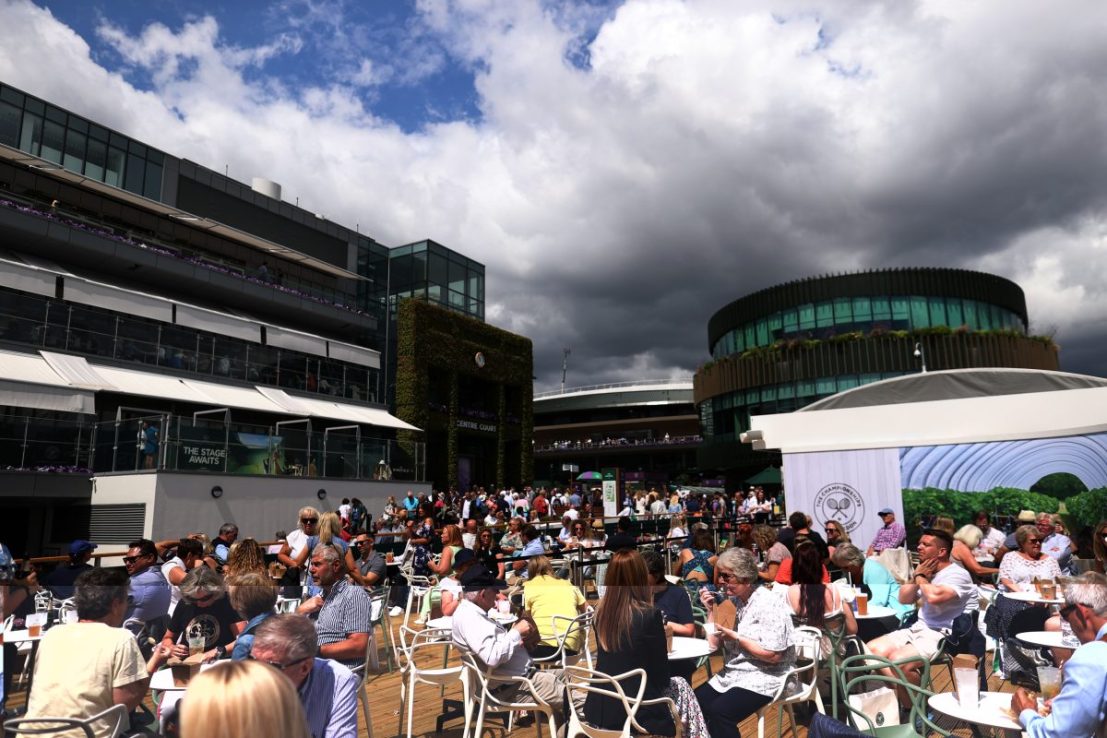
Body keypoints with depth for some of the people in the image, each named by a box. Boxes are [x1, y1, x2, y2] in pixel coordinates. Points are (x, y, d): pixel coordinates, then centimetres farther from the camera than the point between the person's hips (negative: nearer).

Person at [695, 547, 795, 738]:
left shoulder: (769, 605, -16)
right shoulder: (731, 600, 6)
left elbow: (774, 656, -21)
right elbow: (714, 644, 6)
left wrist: (736, 638, -19)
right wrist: (711, 610, -4)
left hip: (764, 678, -7)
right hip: (732, 674, 7)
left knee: (719, 712, -26)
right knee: (694, 703, -11)